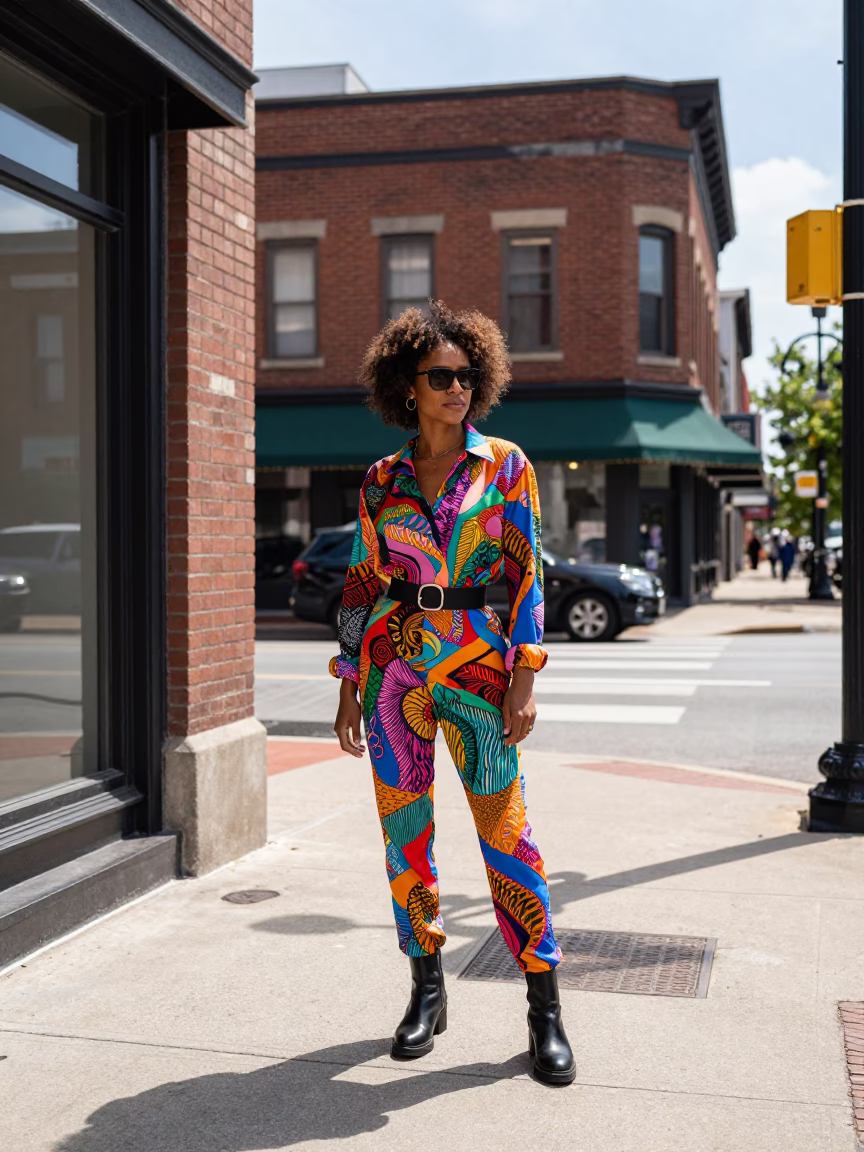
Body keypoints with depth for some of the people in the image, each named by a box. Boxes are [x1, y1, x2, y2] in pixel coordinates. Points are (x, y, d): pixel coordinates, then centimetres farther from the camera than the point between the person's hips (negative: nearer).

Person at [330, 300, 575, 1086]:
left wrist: (524, 678, -9)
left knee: (506, 832, -3)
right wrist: (349, 687, 6)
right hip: (392, 662, 3)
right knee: (405, 831, 6)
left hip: (475, 661, -2)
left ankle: (546, 1010, 9)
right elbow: (362, 584, 10)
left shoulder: (505, 464, 2)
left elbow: (526, 575, -2)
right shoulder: (382, 481, 7)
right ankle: (427, 992, 23)